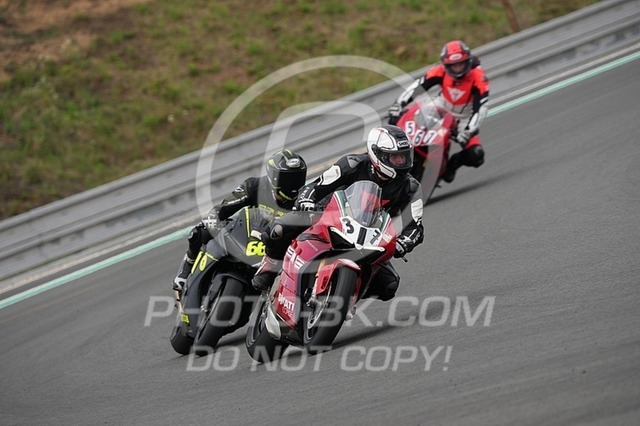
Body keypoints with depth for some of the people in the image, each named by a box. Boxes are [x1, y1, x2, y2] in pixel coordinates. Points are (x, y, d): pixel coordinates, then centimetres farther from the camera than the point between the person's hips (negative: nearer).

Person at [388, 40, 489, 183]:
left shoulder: (478, 77, -27)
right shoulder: (441, 71, -22)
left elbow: (481, 109, -30)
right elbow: (416, 86, -24)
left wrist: (469, 132, -41)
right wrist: (397, 106, -34)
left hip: (463, 118, -2)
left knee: (476, 155, -21)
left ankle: (453, 163, 9)